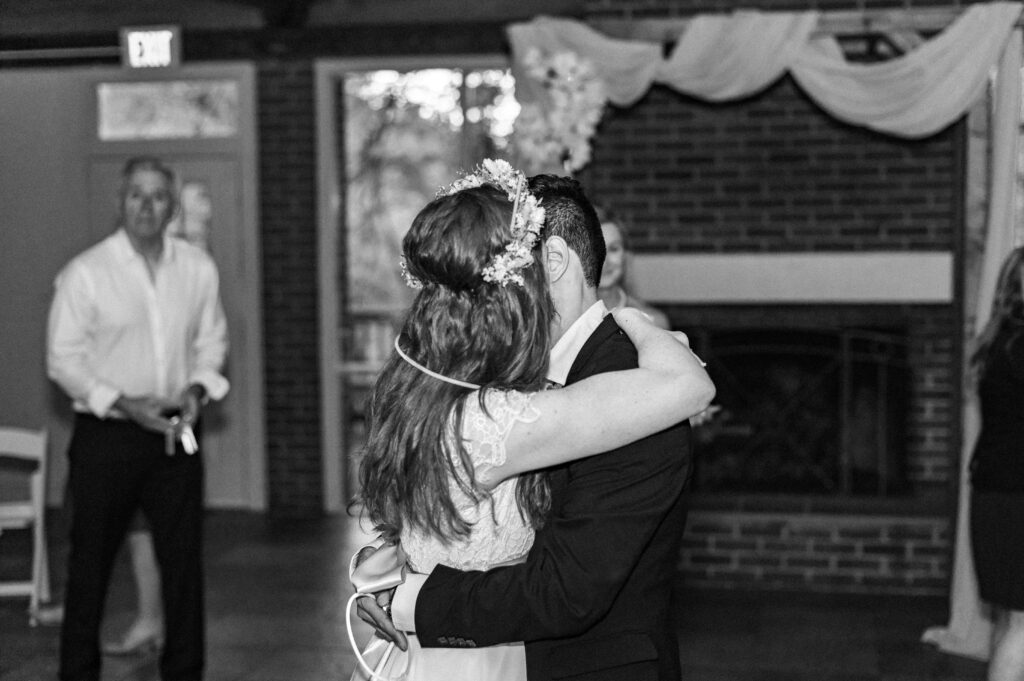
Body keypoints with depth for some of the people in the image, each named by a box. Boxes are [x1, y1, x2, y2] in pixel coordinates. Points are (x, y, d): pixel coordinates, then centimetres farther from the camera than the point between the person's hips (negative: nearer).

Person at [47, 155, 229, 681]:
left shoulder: (198, 269, 4)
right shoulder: (84, 273, -7)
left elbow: (211, 342, 14)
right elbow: (62, 359, -6)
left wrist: (197, 387, -6)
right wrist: (124, 403, -15)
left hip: (175, 437, 3)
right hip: (105, 437, -3)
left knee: (184, 560, 6)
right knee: (90, 564, 5)